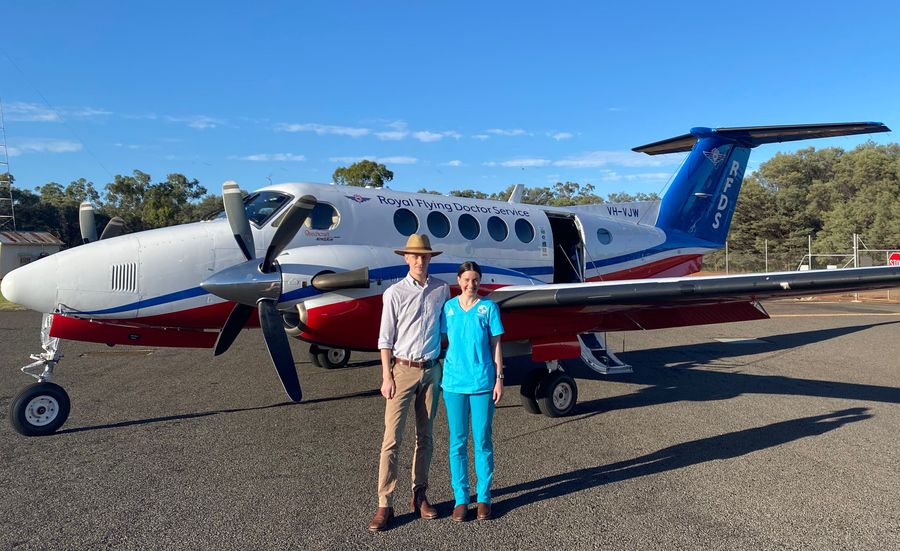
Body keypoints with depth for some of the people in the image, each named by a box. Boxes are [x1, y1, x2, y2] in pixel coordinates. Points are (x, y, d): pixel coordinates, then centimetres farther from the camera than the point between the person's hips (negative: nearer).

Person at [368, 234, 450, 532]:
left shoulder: (442, 290, 3)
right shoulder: (395, 293, -4)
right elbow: (385, 339, -3)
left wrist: (445, 367, 10)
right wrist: (387, 377, -7)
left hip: (432, 371, 3)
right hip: (403, 370, -3)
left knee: (424, 436, 11)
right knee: (392, 438, -3)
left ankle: (419, 496, 24)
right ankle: (385, 505, 4)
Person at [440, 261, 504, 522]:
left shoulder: (488, 307, 0)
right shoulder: (448, 307, 4)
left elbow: (495, 345, 2)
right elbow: (443, 341, 7)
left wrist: (499, 379, -1)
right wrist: (437, 376, 5)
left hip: (482, 383, -1)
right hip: (454, 382, 1)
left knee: (483, 441, 6)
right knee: (458, 442, 8)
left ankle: (484, 498, 20)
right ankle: (461, 498, 20)